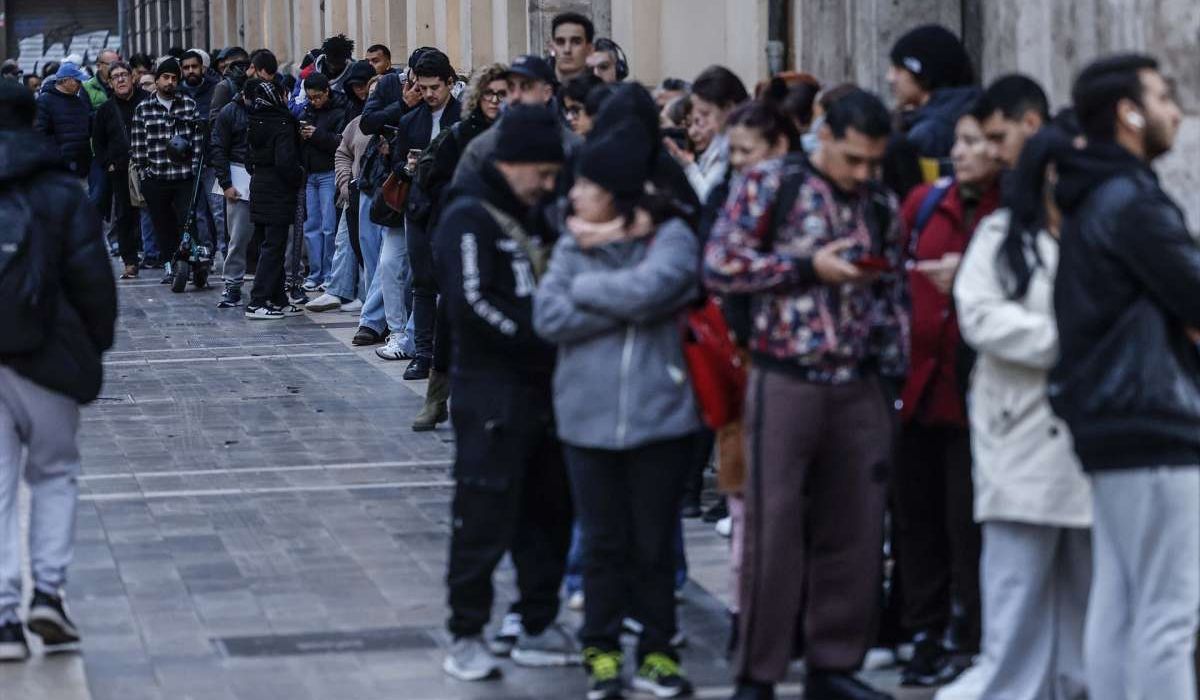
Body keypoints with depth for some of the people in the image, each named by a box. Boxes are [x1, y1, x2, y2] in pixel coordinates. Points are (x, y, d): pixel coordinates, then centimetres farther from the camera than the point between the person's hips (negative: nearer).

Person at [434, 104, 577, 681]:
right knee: (485, 519, -4)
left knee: (548, 513, 12)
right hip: (492, 393, -8)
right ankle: (467, 636, 4)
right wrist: (541, 345, -18)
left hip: (541, 390, 8)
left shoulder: (529, 218, 17)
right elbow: (473, 304, -20)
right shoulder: (469, 218, -10)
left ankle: (538, 628, 22)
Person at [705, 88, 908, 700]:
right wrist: (808, 266, -13)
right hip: (786, 381, -4)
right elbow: (719, 265, -9)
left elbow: (893, 294, 16)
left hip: (860, 388, 4)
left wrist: (892, 372, 8)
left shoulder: (882, 205, 10)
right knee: (774, 530, -2)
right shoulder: (769, 185, -3)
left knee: (854, 531, 7)